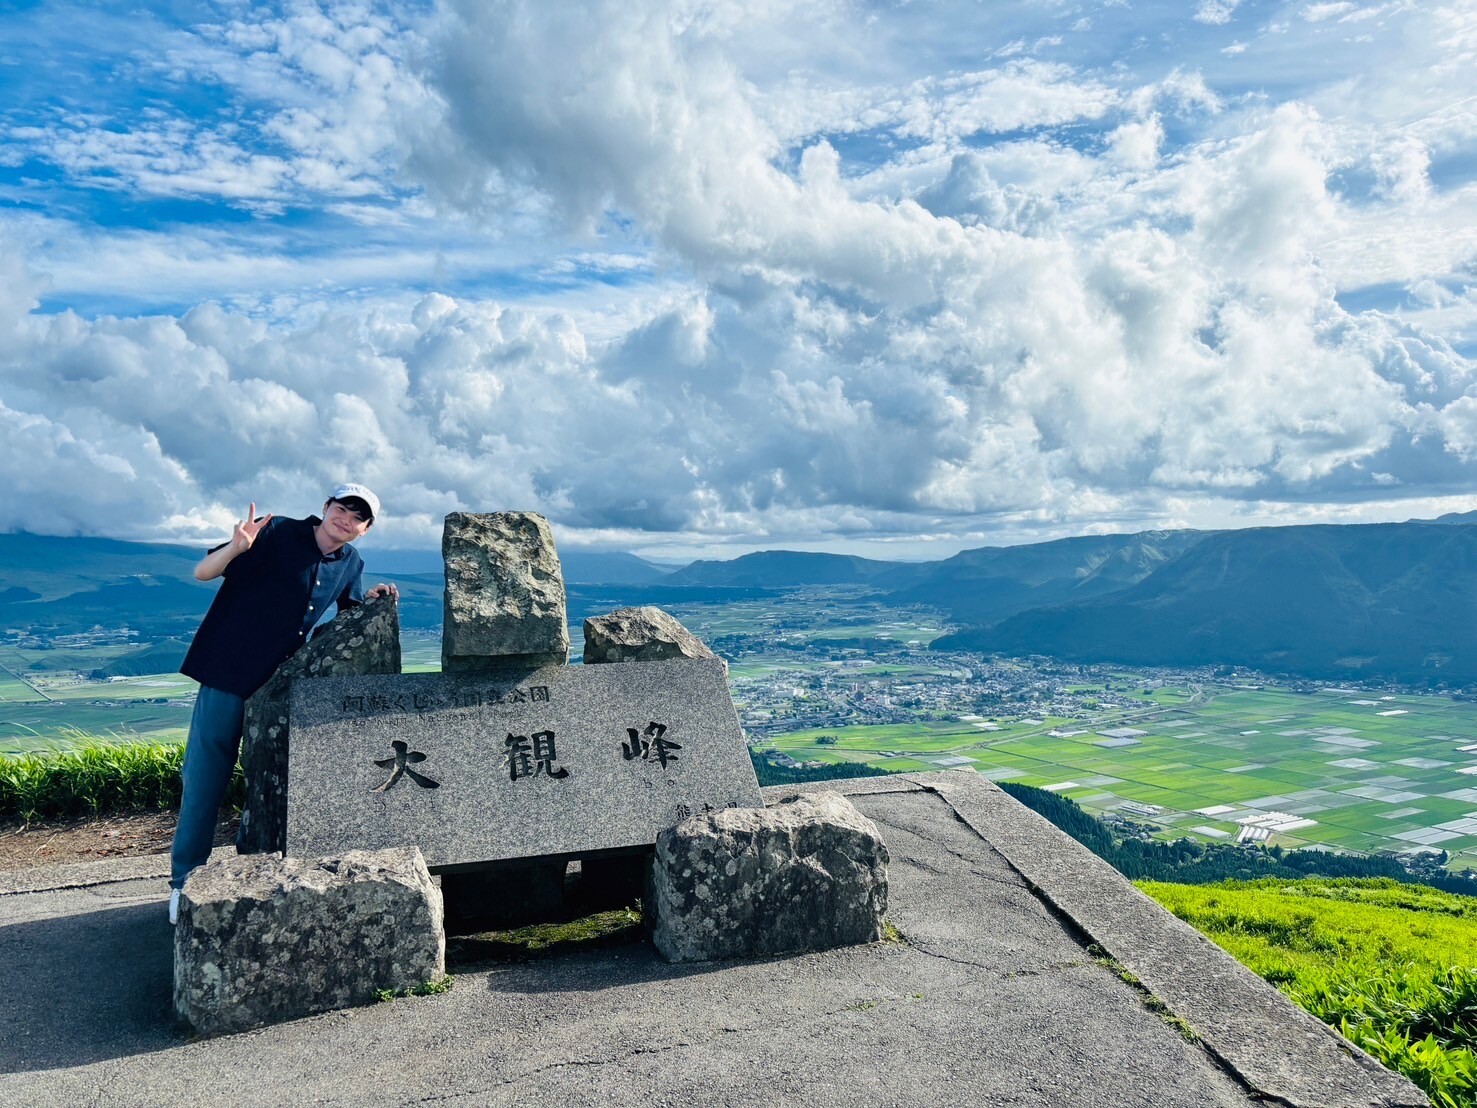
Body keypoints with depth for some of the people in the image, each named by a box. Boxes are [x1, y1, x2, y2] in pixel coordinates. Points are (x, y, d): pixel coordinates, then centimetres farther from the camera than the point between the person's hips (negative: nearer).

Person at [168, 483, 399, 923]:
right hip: (228, 671, -5)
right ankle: (185, 882, 15)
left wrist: (371, 601, -4)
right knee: (205, 778, 1)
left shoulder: (351, 564, 4)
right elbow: (202, 573, -13)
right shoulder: (277, 533, -13)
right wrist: (236, 548, -33)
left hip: (282, 679, 5)